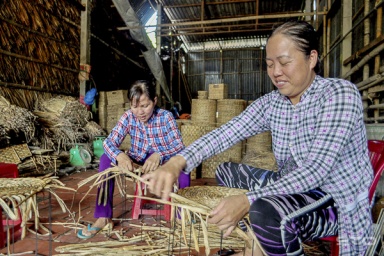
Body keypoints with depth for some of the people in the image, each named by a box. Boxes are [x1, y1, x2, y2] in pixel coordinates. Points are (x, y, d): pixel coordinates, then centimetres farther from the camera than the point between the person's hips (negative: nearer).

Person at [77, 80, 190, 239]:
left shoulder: (166, 117, -16)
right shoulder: (128, 116, -11)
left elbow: (179, 146, -26)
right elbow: (109, 141, -21)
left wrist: (159, 155, -47)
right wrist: (120, 156, -45)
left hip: (162, 165, -2)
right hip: (137, 164, 3)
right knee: (106, 158, -21)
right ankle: (103, 217, -16)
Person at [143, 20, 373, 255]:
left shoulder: (340, 93, -19)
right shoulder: (271, 104, -2)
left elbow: (317, 168, -29)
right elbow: (225, 133, -15)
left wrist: (249, 200, -36)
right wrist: (176, 163, -31)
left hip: (338, 201, -6)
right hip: (296, 188, 7)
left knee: (266, 212, -35)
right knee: (226, 171, 8)